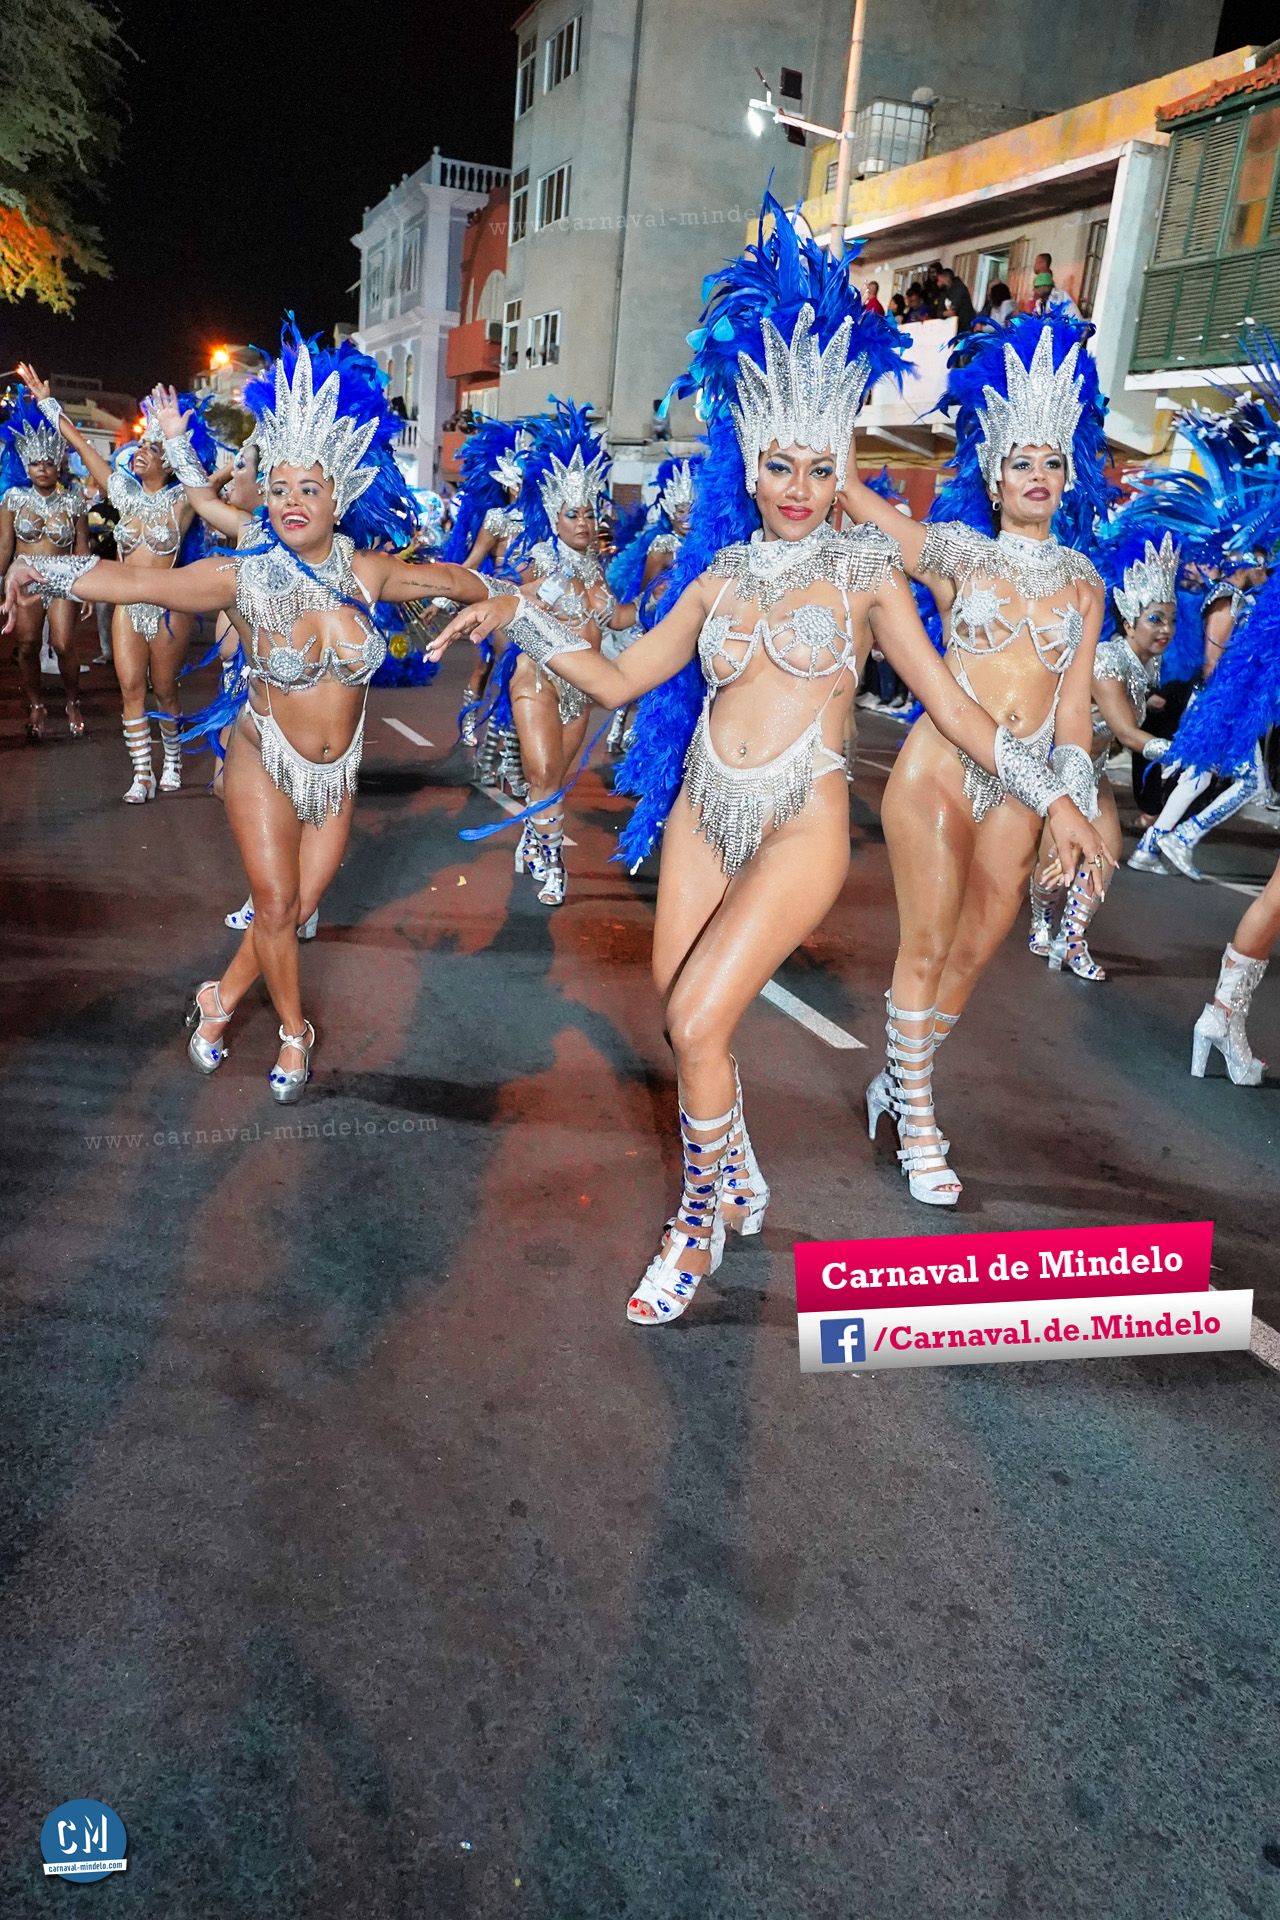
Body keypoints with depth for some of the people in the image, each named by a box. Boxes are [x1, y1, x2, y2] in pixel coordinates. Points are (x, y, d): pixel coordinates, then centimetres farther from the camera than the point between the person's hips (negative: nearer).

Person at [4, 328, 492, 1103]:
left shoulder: (368, 570, -9)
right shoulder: (245, 577, -18)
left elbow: (448, 579, 7)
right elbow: (129, 580, -21)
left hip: (338, 770, 3)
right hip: (266, 762, -3)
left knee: (299, 906, 9)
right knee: (276, 904, 1)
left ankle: (223, 997, 34)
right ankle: (295, 1031, 25)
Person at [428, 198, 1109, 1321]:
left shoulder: (866, 569, 1)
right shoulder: (719, 575, 9)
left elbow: (950, 703, 3)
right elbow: (618, 679, 11)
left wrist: (1050, 794, 1)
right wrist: (518, 618, 4)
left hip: (799, 826, -4)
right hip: (700, 811, 4)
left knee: (698, 1023, -14)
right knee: (682, 1017, 9)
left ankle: (706, 1216, 10)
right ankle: (739, 1180, 35)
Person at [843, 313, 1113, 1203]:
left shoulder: (1083, 582, 11)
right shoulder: (955, 551, 2)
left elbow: (1074, 706, 10)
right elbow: (846, 488, 1)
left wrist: (1083, 818, 6)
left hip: (1022, 788, 4)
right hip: (940, 768, -4)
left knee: (973, 952, 9)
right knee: (927, 943, -3)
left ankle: (899, 1079, 29)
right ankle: (917, 1120, 11)